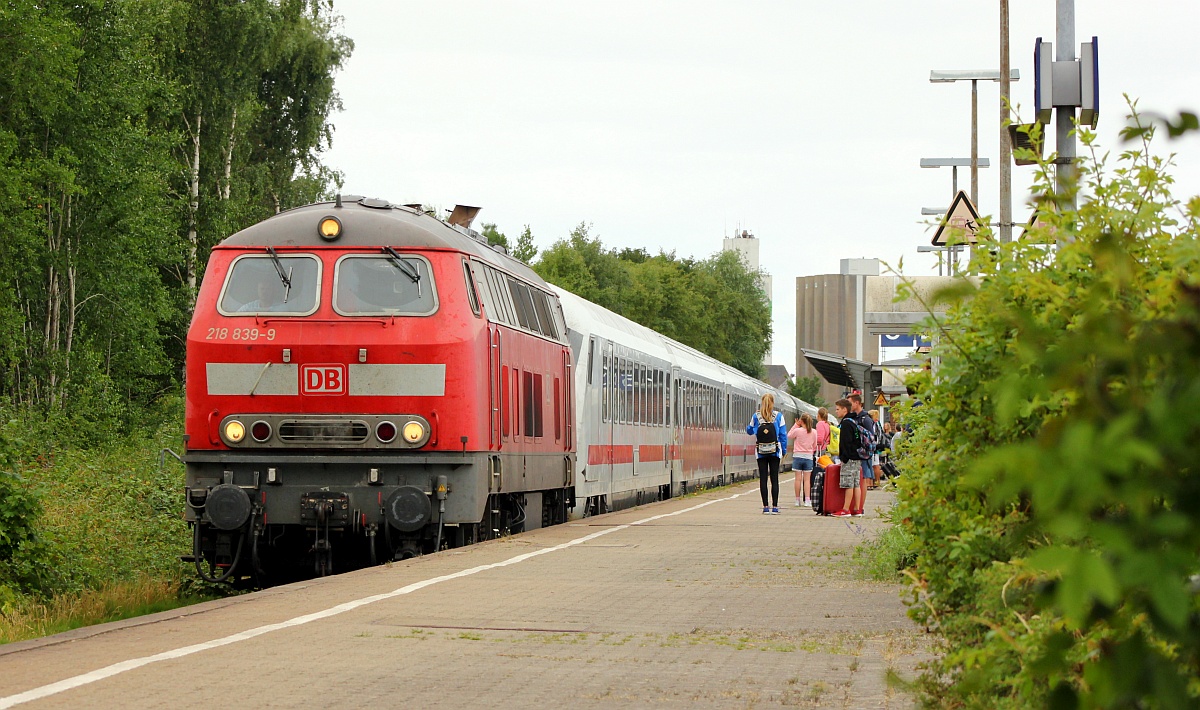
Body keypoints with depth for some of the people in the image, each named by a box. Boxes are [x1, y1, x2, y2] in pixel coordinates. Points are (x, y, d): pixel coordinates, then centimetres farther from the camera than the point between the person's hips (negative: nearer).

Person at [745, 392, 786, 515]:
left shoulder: (756, 416, 0)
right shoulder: (779, 416, -3)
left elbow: (749, 430, 15)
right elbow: (783, 434, -1)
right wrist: (783, 450, 9)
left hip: (761, 452, 1)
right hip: (775, 451, -1)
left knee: (763, 478, 4)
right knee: (774, 479, 3)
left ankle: (765, 507, 1)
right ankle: (774, 507, -1)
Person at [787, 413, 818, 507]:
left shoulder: (797, 430, -10)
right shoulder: (814, 432, -2)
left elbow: (789, 435, 10)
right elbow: (815, 446, 8)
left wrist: (796, 425, 10)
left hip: (798, 456, -1)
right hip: (809, 457, 1)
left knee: (798, 479, 3)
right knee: (807, 479, 1)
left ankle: (798, 500, 5)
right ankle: (807, 500, -7)